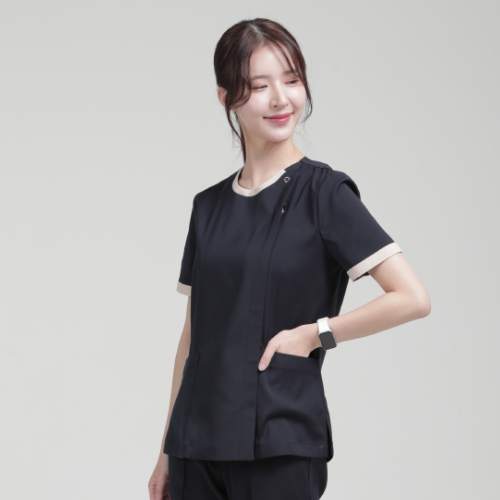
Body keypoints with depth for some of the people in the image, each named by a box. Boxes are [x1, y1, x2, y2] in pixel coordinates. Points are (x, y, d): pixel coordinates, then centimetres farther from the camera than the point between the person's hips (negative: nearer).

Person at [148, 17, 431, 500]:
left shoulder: (324, 191, -6)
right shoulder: (209, 206, 9)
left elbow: (412, 298, -13)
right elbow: (193, 336, 13)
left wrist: (311, 333, -9)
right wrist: (167, 451, 13)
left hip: (281, 446, -5)